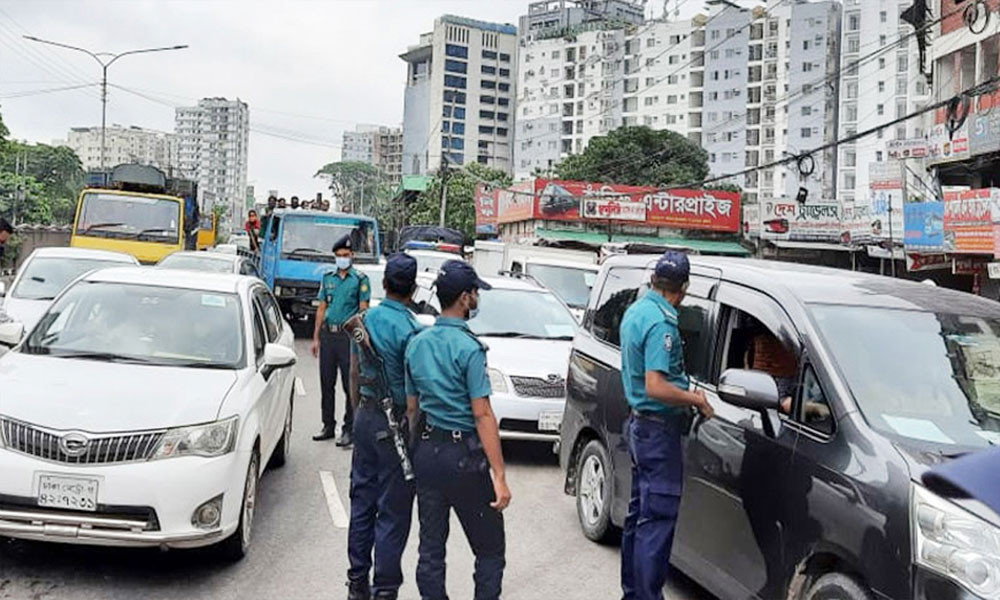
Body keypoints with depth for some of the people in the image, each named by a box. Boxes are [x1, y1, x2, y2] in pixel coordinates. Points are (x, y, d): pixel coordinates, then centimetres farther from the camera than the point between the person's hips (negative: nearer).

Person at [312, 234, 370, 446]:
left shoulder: (360, 279, -1)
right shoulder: (328, 277, 13)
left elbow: (363, 310, -4)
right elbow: (322, 308, 15)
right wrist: (316, 337, 11)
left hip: (348, 335, -5)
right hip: (328, 335, 5)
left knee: (350, 386, -1)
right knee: (326, 383, 10)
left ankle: (348, 430, 6)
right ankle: (328, 427, 21)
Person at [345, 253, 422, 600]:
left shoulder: (366, 319, 3)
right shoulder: (409, 329, -18)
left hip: (365, 416, 7)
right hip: (395, 423, -7)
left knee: (362, 501, 16)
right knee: (393, 512, 2)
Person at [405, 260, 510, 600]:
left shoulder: (417, 343, 7)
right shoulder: (469, 348, -14)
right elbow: (482, 415, -17)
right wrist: (499, 476, -16)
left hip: (425, 453, 7)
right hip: (463, 455, -7)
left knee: (430, 549, 12)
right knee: (490, 550, 5)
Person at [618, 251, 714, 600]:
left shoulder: (635, 311, 10)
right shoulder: (662, 323, -21)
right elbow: (656, 387, -29)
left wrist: (684, 391, 16)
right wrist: (696, 400, -15)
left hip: (639, 424, 10)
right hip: (659, 430, -10)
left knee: (639, 513, 18)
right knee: (658, 518, -4)